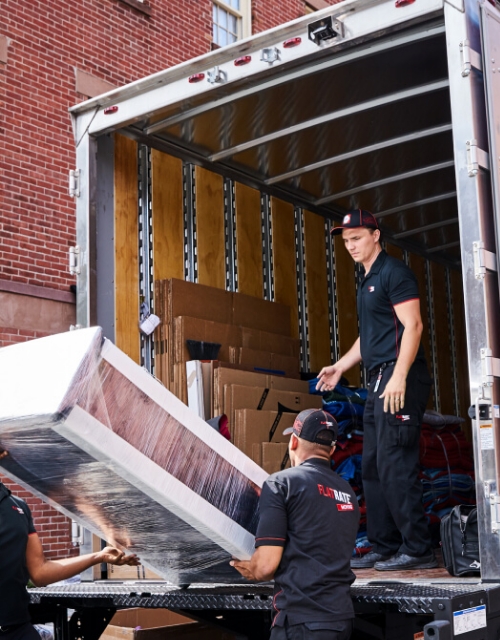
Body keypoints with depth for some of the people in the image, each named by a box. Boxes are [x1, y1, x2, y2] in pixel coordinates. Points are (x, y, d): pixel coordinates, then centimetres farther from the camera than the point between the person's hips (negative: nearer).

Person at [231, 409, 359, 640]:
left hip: (302, 620, -7)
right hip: (341, 617, 7)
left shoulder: (282, 483, -5)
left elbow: (266, 565, -11)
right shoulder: (347, 492, 14)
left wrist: (249, 570, 11)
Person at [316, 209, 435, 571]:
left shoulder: (394, 272, -7)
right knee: (373, 468, 10)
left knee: (395, 466, -12)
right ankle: (385, 548, 16)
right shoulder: (368, 282, 22)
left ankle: (417, 549, -5)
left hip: (400, 379, -10)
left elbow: (413, 326, -16)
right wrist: (340, 366, 23)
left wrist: (399, 377, -23)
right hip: (380, 380, 10)